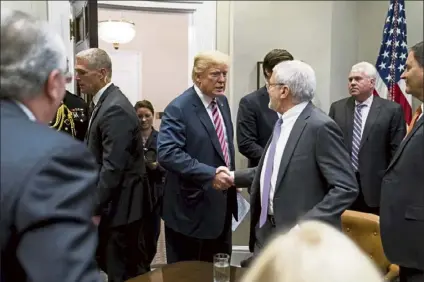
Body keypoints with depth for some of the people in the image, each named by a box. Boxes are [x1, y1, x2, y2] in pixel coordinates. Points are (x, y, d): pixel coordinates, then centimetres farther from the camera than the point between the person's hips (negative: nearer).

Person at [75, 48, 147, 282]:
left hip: (119, 205, -10)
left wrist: (95, 209, -19)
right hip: (110, 202, 10)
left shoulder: (115, 109, -22)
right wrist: (95, 204, 15)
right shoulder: (104, 102, 10)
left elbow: (112, 167, -25)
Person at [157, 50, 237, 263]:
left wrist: (229, 176, 11)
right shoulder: (178, 108, -17)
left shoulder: (222, 102, 8)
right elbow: (167, 153, -28)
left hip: (221, 202, 8)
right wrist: (209, 174, -32)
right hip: (192, 208, -7)